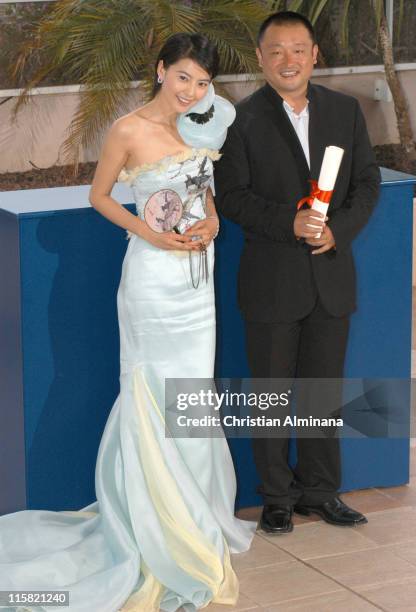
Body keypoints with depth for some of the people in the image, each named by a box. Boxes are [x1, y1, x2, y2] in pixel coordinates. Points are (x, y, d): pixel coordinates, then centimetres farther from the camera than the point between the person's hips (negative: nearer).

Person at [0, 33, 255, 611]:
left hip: (198, 275, 7)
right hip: (154, 276, -6)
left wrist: (212, 221, -3)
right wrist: (152, 235, -15)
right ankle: (166, 531, 10)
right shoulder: (129, 130, -13)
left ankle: (194, 513, 28)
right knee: (159, 398, 0)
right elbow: (99, 195, -4)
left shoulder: (201, 125, 6)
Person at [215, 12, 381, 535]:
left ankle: (319, 491, 26)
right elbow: (231, 196, -10)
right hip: (271, 283, -3)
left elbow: (367, 181, 5)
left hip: (332, 276, 3)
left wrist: (339, 230, -12)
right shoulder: (241, 120, -7)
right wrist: (289, 223, -22)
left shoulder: (345, 110, 4)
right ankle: (276, 496, 21)